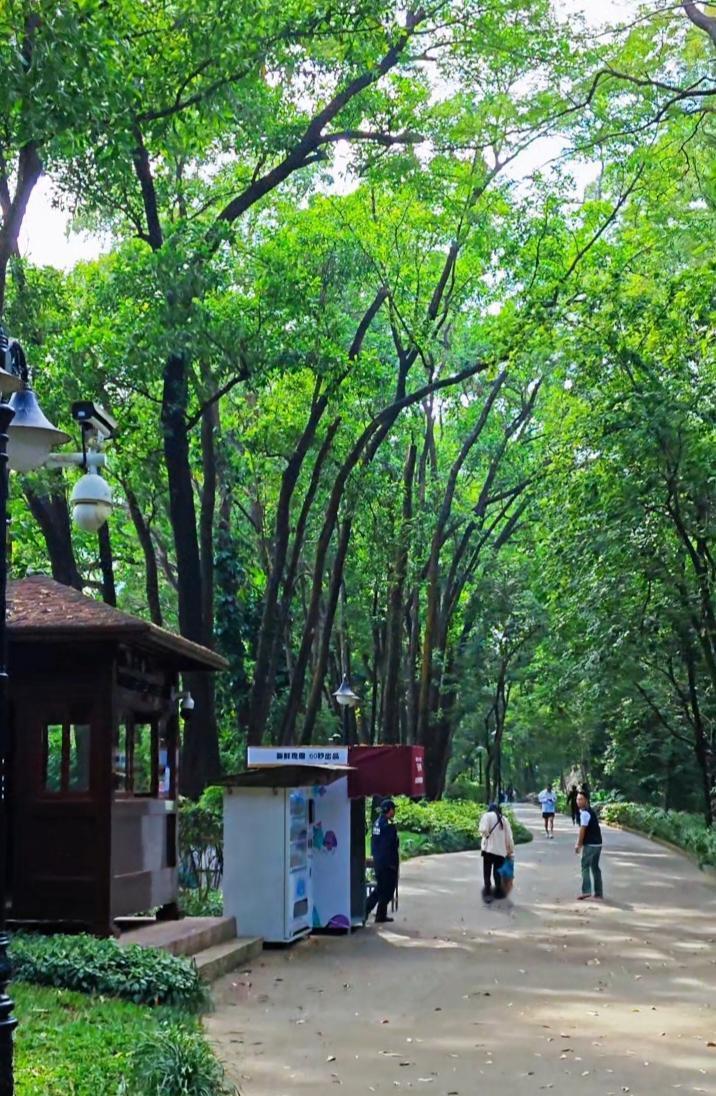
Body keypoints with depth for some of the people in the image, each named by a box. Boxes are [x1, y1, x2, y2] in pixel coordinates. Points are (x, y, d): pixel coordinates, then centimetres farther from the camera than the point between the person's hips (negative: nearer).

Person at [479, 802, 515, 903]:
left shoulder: (487, 816, 1)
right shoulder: (504, 819, 12)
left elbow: (484, 830, -13)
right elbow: (509, 837, 10)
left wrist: (485, 835, 9)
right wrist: (511, 851, 17)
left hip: (489, 848, -3)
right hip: (501, 850, 3)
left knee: (487, 872, 3)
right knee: (497, 872, 14)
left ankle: (487, 893, -2)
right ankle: (498, 892, 19)